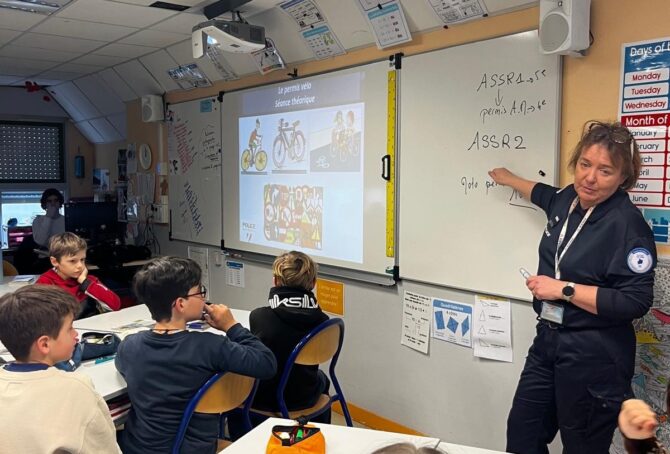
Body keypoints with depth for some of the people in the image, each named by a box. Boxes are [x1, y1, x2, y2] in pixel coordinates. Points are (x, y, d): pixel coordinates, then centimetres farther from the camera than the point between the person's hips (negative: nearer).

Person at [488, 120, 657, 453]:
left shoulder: (627, 223, -20)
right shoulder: (569, 199, 3)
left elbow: (636, 302, -24)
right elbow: (547, 195, 29)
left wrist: (564, 289, -21)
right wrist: (510, 179, 43)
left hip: (594, 355, -7)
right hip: (549, 339, 8)